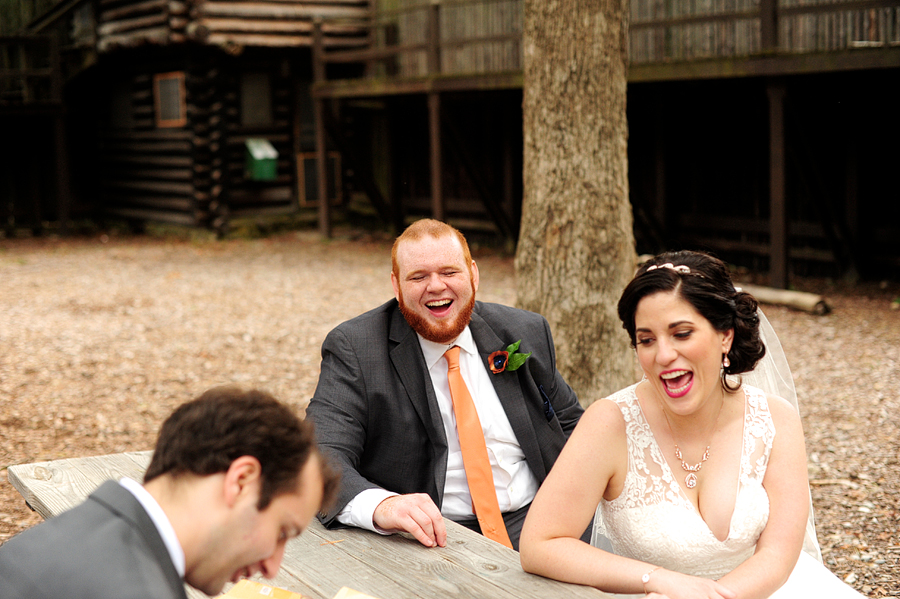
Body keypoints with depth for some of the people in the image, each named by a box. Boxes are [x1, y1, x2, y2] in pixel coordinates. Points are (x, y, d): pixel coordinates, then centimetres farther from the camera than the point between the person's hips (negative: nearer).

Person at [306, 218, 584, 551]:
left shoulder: (526, 333, 10)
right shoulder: (353, 349, -3)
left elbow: (571, 424, 22)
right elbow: (323, 456, -14)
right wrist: (381, 505, -36)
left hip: (531, 523, 4)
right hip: (429, 535, -3)